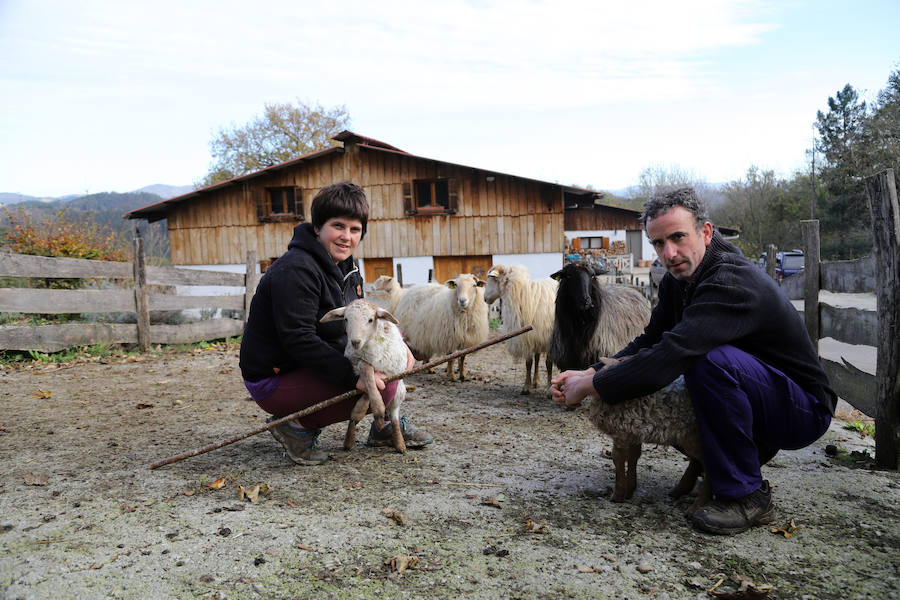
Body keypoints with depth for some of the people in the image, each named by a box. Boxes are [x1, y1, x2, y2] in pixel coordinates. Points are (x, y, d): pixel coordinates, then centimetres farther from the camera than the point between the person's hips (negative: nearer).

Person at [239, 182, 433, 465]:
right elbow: (298, 340, -29)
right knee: (382, 386, -22)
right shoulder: (296, 270, -23)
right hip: (274, 380, -9)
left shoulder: (345, 265, 7)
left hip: (314, 364, 9)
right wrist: (353, 376, -32)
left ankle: (387, 427, 10)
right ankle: (299, 425, -6)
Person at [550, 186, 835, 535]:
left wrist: (589, 386, -26)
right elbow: (649, 342, 4)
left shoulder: (732, 283, -29)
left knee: (710, 358, -34)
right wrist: (589, 373, -12)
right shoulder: (678, 279, 0)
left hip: (804, 409, -9)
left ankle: (745, 496, -18)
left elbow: (669, 356, -38)